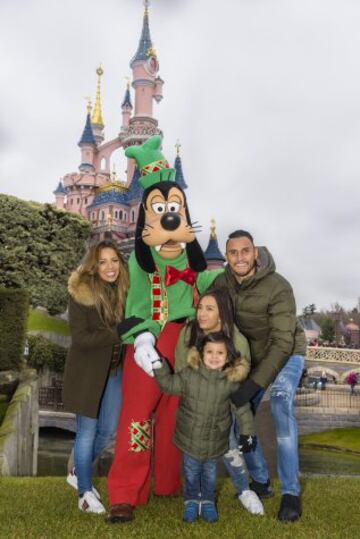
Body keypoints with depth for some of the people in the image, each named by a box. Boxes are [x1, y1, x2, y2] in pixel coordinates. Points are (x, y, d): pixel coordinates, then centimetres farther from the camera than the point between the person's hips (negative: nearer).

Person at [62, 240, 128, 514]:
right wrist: (118, 334, -28)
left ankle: (79, 474, 37)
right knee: (87, 432, 5)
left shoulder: (123, 290, -1)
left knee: (109, 430, 13)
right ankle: (85, 493, 23)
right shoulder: (81, 293, -15)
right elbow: (80, 338, -20)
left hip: (115, 370, 5)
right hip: (88, 372, -5)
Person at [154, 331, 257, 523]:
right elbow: (168, 385, -6)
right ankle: (191, 501, 40)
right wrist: (159, 366, -20)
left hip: (215, 441, 1)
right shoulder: (189, 375, -17)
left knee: (210, 473, 20)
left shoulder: (232, 380, -15)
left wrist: (248, 432, -3)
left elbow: (242, 407, -5)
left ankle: (208, 501, 42)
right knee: (191, 473, 17)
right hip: (190, 438, 0)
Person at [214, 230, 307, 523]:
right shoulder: (221, 283, -15)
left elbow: (283, 342, -33)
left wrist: (255, 383, -37)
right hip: (250, 357, 5)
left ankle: (291, 492, -17)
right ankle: (260, 481, 20)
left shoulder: (278, 288, -31)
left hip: (286, 354, -5)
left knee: (281, 406, -27)